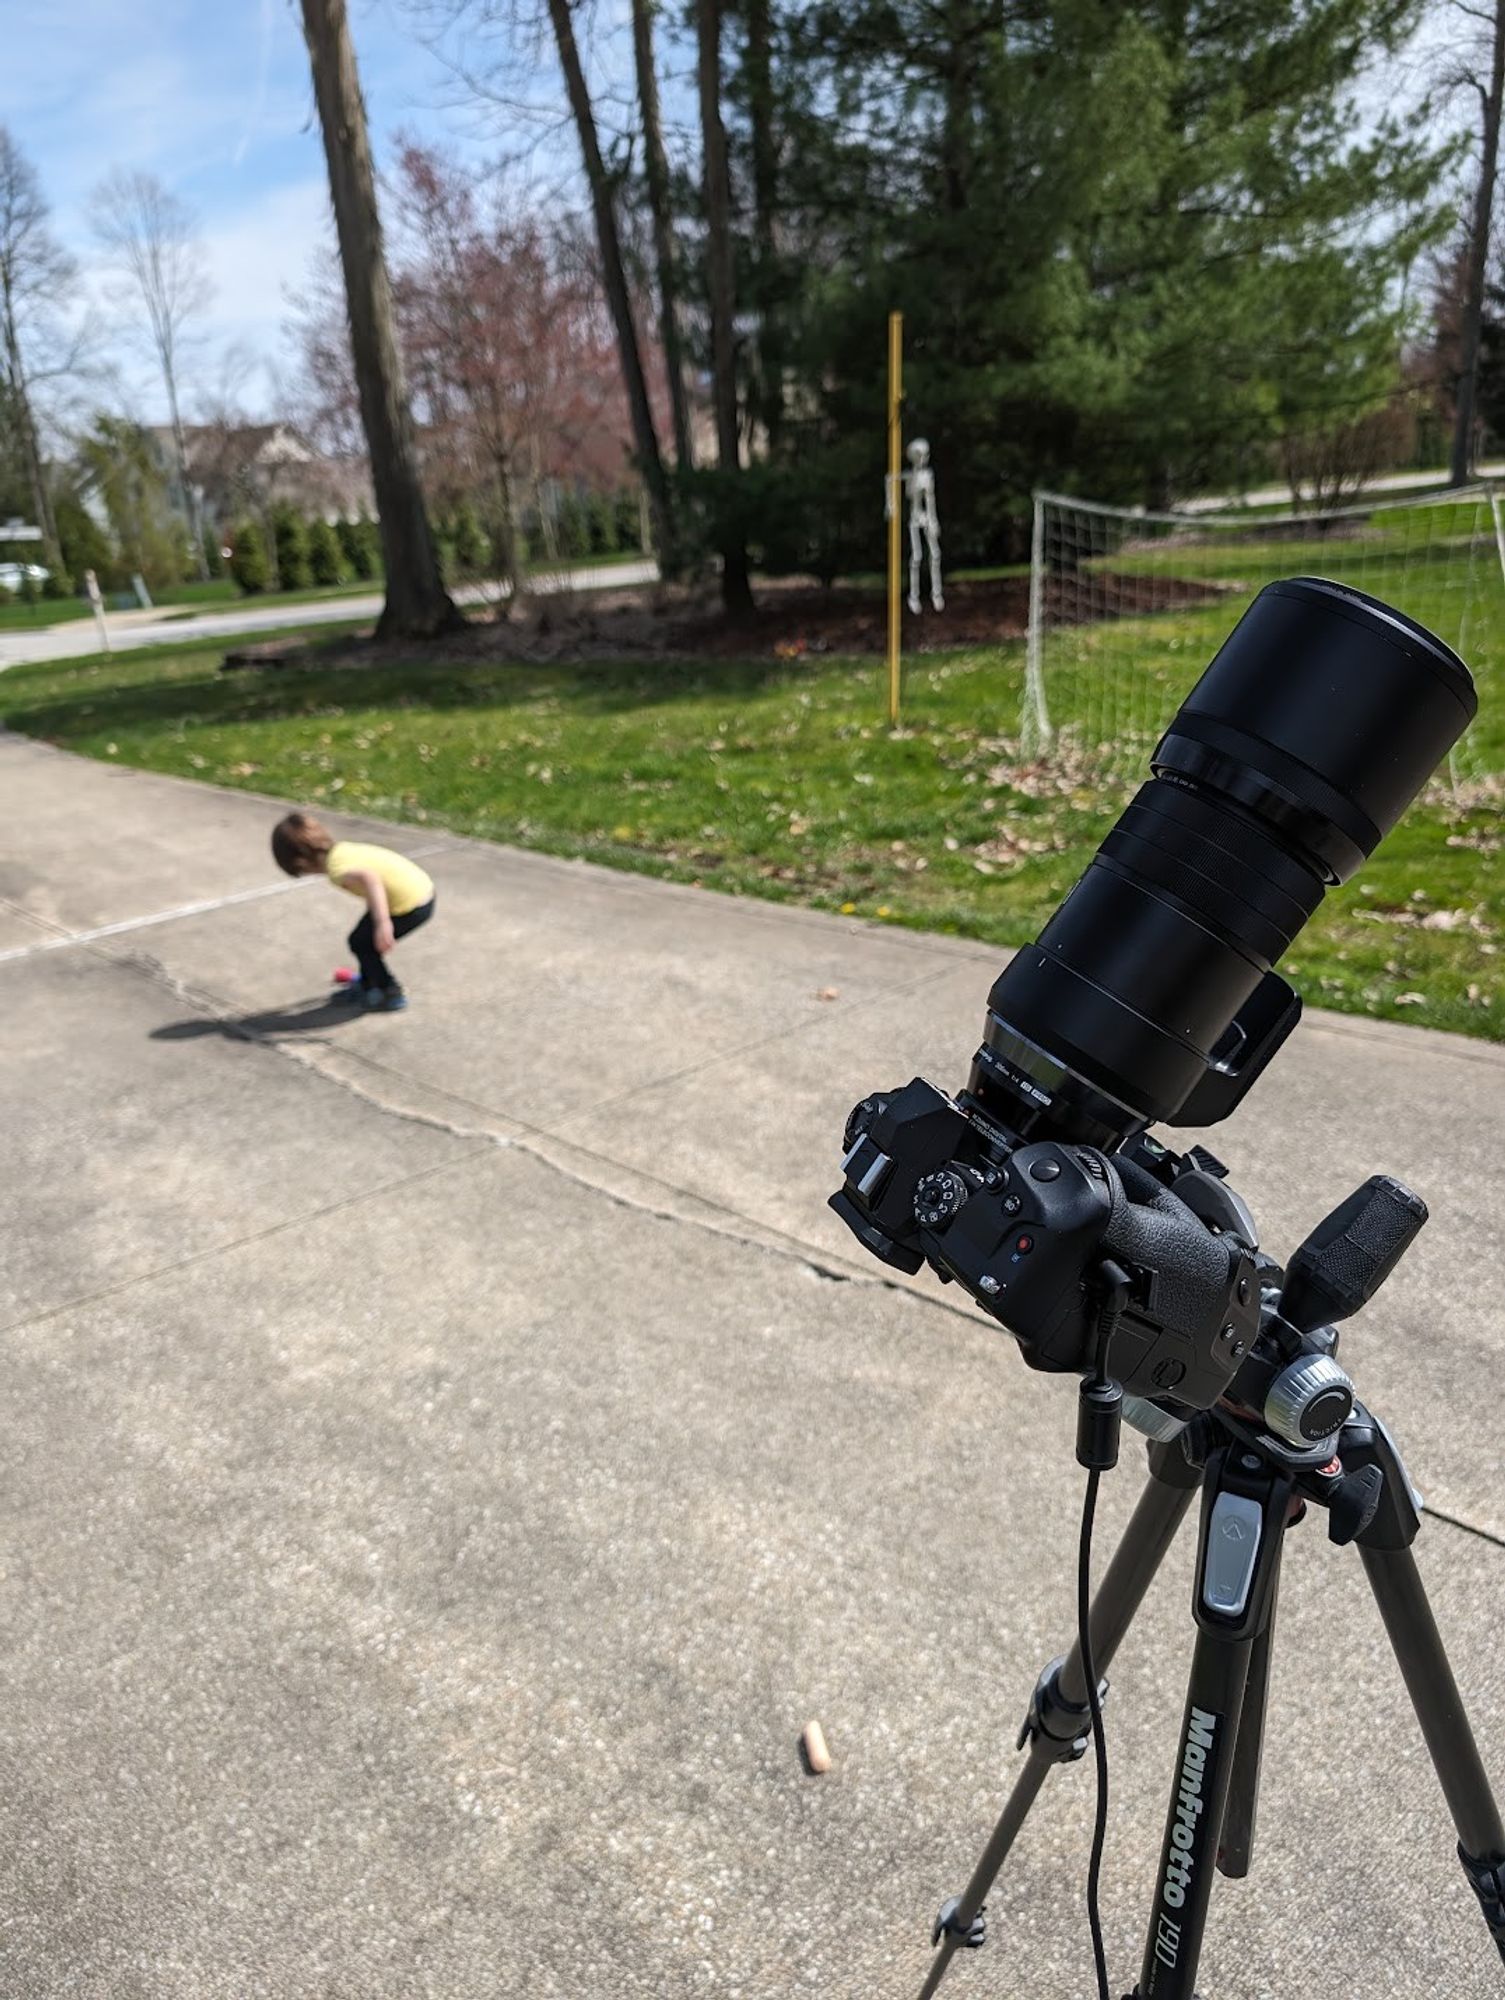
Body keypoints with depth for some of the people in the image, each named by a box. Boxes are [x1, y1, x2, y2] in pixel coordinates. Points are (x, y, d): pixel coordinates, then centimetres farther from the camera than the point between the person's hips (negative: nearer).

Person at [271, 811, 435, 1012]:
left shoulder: (337, 868, -19)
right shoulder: (342, 848, 8)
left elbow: (369, 878, -39)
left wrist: (383, 923, -45)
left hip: (412, 906, -9)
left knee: (361, 942, 7)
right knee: (366, 934, 25)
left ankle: (392, 994, 17)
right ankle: (366, 983, 42)